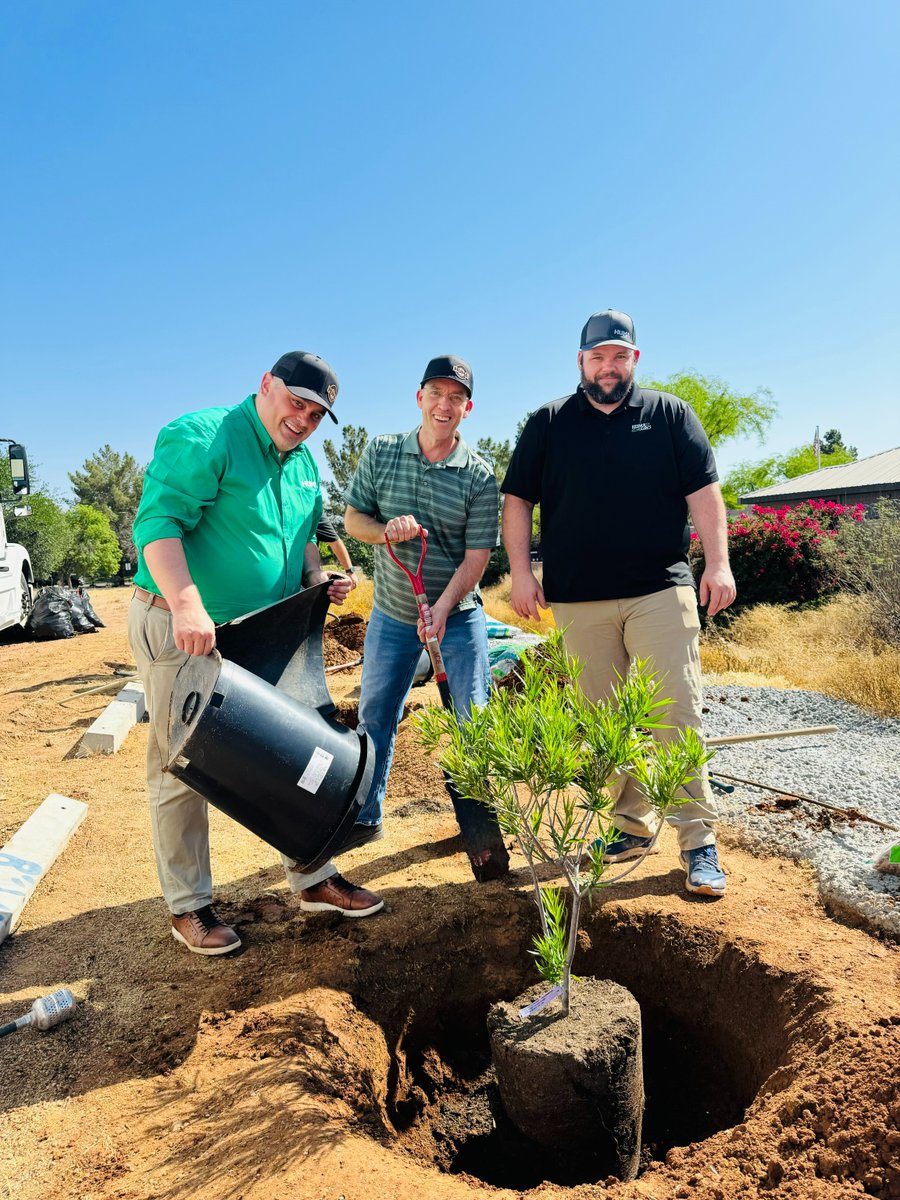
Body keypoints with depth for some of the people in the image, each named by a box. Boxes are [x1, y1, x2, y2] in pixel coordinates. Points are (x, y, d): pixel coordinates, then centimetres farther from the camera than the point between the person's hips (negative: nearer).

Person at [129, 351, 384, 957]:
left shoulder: (304, 465, 11)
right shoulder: (202, 436, -14)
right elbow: (159, 522, -25)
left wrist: (318, 579, 2)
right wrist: (187, 604, -39)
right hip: (182, 630, -7)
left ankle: (313, 878, 26)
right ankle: (189, 906, 21)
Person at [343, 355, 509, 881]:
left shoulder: (479, 475, -9)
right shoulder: (382, 452, -3)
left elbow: (476, 557, -12)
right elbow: (353, 518, 2)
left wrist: (440, 612, -23)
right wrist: (387, 530, -20)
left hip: (459, 615, -2)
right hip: (392, 614, 2)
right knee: (375, 718, 12)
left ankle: (482, 830, 16)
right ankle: (366, 816, 31)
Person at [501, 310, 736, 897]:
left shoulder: (671, 414, 10)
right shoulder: (548, 423, 11)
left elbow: (703, 491, 4)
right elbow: (517, 501, 8)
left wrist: (718, 562, -8)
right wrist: (521, 571, -1)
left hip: (661, 592, -1)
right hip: (578, 600, 2)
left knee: (678, 713, -4)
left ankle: (698, 838, 7)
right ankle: (633, 823, 21)